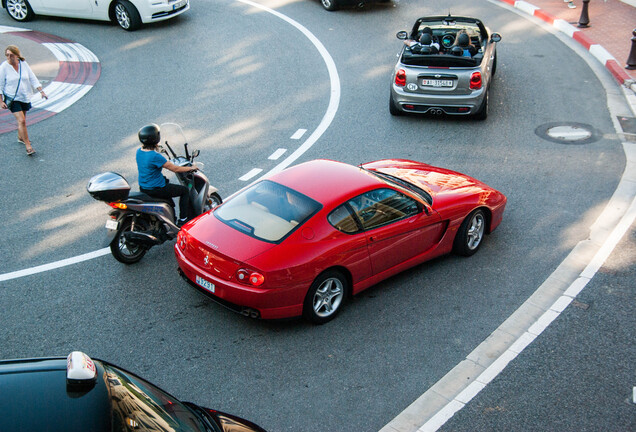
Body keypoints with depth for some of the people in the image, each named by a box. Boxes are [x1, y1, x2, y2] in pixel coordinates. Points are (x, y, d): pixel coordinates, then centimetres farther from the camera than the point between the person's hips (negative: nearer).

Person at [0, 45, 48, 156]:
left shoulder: (24, 64, -1)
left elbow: (33, 78, 5)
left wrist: (41, 91, -4)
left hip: (25, 97, 4)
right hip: (12, 98, -4)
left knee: (22, 119, 18)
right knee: (21, 121, -14)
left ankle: (20, 137, 44)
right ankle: (28, 146, -10)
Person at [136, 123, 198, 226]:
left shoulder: (139, 152, -2)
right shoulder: (155, 156, -27)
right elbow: (175, 169, -21)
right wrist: (191, 168, -5)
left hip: (143, 188, 9)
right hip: (155, 190, -9)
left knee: (166, 181, 37)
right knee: (185, 191, 6)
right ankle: (183, 221, 8)